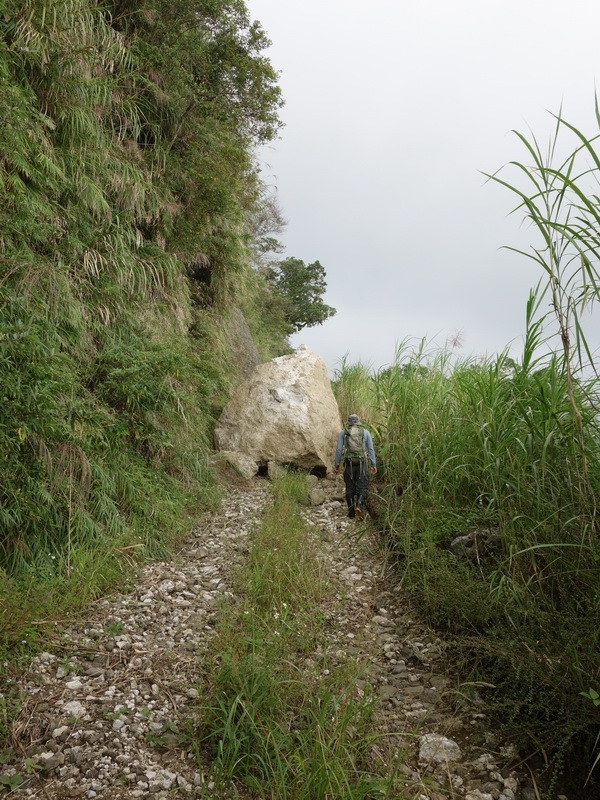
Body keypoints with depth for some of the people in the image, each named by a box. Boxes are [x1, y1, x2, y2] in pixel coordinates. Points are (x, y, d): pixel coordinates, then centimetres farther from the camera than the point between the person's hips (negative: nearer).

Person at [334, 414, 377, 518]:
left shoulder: (343, 433, 4)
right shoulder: (365, 432, 5)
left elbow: (339, 449, 1)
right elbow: (371, 449, 4)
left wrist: (337, 464, 6)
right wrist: (374, 465, 7)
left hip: (349, 463, 1)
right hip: (362, 463, 0)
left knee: (350, 487, 9)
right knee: (362, 486, 6)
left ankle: (351, 511, 10)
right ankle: (359, 505, -17)